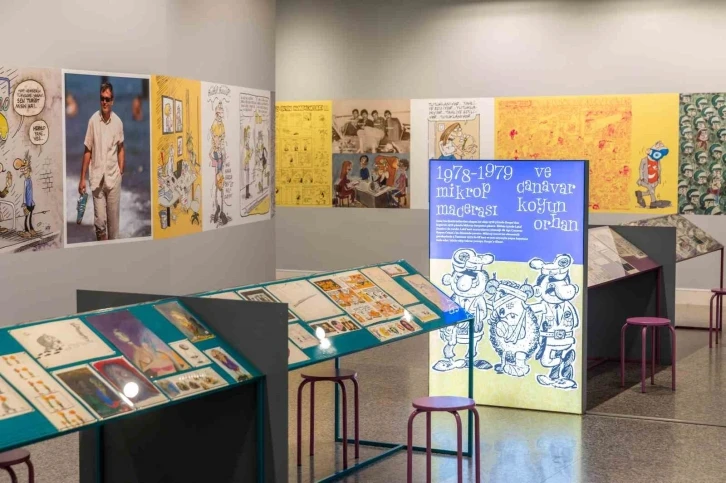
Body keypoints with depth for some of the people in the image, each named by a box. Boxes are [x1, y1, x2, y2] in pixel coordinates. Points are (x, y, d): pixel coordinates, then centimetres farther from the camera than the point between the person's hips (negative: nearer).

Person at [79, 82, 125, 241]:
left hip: (113, 177, 1)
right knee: (99, 220, -3)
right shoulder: (93, 120, -5)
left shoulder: (118, 122, -1)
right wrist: (82, 178, 1)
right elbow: (87, 150, 1)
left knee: (113, 219, 6)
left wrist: (121, 171, 3)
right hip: (97, 178, -1)